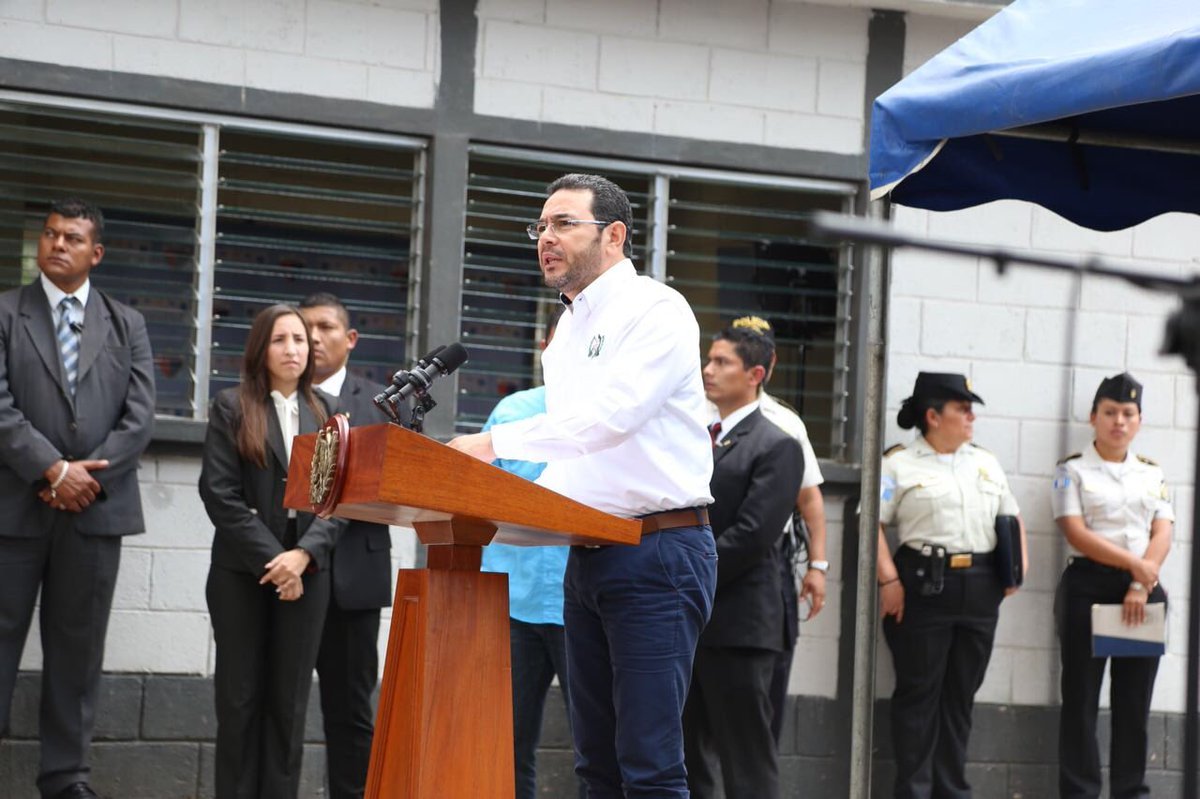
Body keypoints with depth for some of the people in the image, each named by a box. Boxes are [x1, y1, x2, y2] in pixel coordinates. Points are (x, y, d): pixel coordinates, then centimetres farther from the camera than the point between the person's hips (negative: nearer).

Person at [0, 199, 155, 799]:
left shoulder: (126, 325, 12)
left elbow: (140, 416, 3)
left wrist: (88, 478, -10)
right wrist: (54, 471, -15)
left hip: (95, 507, 2)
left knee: (78, 648, 5)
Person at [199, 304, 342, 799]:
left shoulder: (324, 415, 11)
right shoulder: (231, 408, 3)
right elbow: (220, 493, -5)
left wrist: (304, 554, -12)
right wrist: (272, 558, -12)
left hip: (305, 573, 2)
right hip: (241, 572, -2)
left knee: (289, 702, 1)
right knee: (240, 699, 0)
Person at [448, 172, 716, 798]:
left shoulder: (655, 311, -8)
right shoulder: (567, 334, 19)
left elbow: (612, 413, -22)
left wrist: (498, 442, -26)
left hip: (657, 554, -9)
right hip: (587, 554, 9)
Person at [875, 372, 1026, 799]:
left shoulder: (986, 463, 17)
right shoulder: (900, 464, 0)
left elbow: (1012, 516, 22)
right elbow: (873, 522, -6)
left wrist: (1019, 562, 6)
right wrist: (889, 579, -15)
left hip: (980, 587, 5)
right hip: (924, 585, -5)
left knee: (961, 693, 9)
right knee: (919, 691, -1)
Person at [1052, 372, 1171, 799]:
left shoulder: (1152, 472, 13)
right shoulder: (1073, 470, 1)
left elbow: (1162, 535, 4)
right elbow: (1076, 534, -9)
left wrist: (1142, 584, -12)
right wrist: (1134, 564, -15)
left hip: (1143, 588, 3)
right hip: (1088, 585, -3)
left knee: (1135, 698, 4)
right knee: (1081, 696, -2)